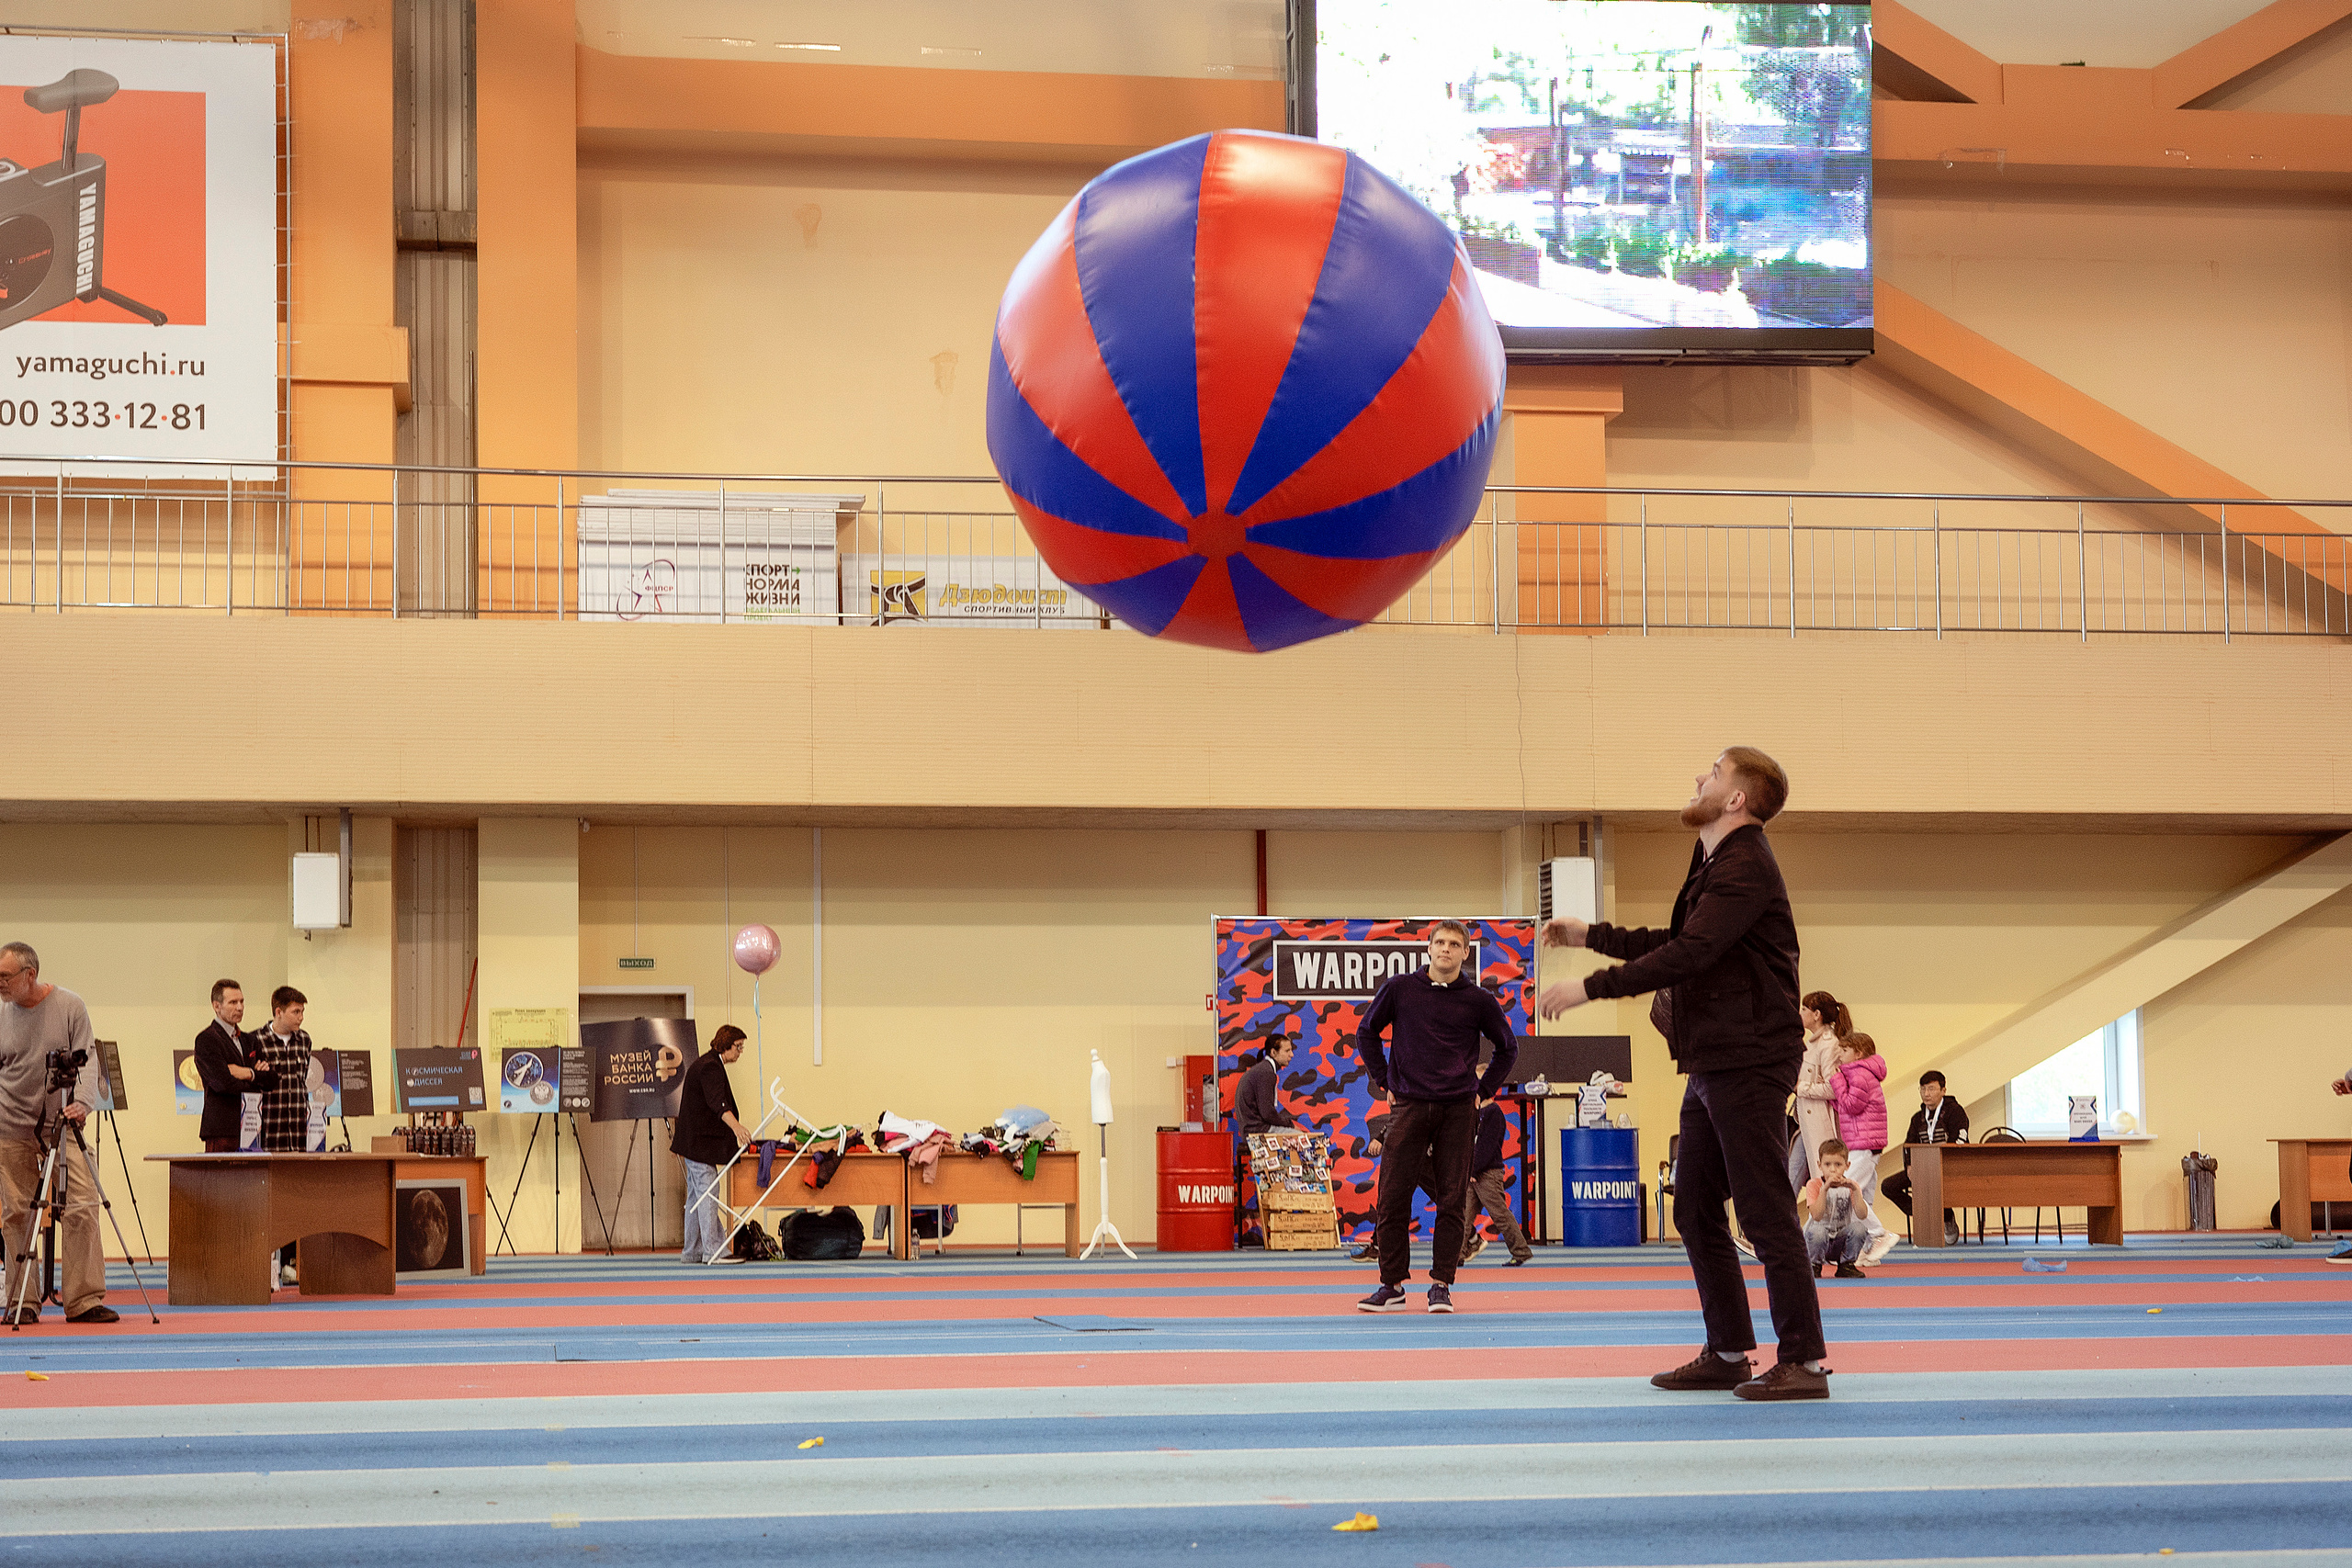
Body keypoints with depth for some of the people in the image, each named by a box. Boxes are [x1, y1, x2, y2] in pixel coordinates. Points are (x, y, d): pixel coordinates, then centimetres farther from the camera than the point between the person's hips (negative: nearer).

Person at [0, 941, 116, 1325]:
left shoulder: (70, 1007, -1)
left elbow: (86, 1059, -5)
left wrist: (81, 1102, -21)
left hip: (63, 1125, -1)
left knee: (81, 1207, -9)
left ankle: (85, 1300, -6)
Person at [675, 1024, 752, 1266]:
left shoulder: (706, 1064, 20)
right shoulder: (710, 1068, -15)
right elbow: (717, 1102, -31)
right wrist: (735, 1125, -46)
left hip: (694, 1141, 11)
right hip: (700, 1142, -11)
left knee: (697, 1195, 12)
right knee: (708, 1193, -12)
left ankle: (692, 1251, 15)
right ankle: (713, 1250, -16)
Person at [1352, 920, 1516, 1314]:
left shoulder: (1479, 1000, 3)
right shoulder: (1399, 990, 3)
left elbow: (1508, 1048, 17)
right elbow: (1367, 1031, 16)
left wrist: (1482, 1091, 9)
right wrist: (1384, 1081, 10)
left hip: (1458, 1111, 0)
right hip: (1408, 1105, 0)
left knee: (1451, 1199, -1)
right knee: (1393, 1196, -4)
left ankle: (1441, 1285, 6)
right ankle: (1392, 1285, 4)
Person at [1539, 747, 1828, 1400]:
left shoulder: (1746, 868, -15)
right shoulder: (1716, 863, 18)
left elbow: (1688, 955, -24)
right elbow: (1678, 945, 29)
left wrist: (1589, 987, -22)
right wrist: (1592, 935, 30)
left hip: (1748, 1064, -10)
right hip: (1711, 1064, 10)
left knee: (1766, 1216, -8)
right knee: (1696, 1212, 13)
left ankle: (1803, 1363, -5)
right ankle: (1728, 1352, 20)